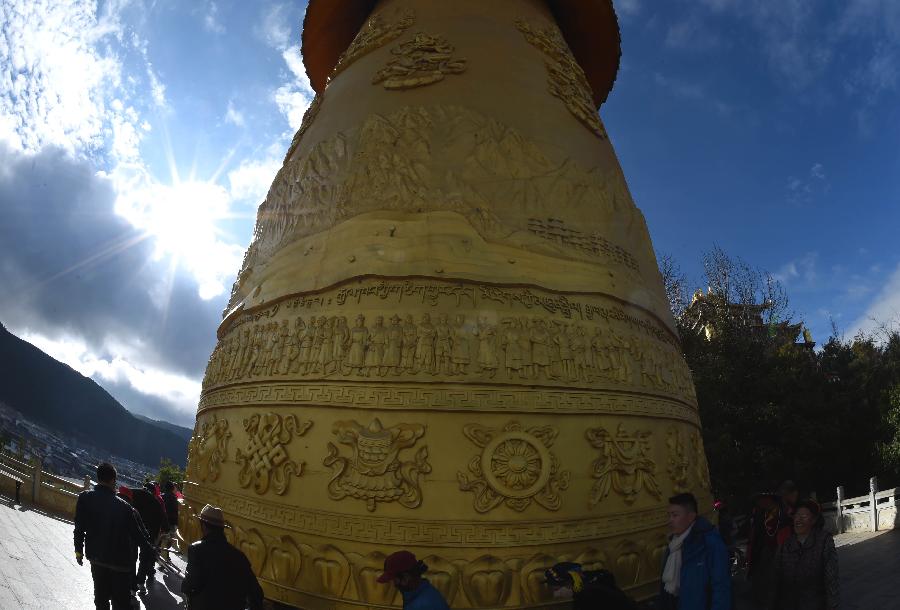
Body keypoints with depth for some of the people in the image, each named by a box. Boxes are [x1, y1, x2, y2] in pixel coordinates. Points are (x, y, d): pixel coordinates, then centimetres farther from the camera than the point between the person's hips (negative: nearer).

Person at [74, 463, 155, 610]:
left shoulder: (84, 498, -14)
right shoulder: (124, 507, -22)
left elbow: (79, 528, -4)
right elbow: (138, 535, -13)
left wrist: (79, 550, 13)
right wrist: (150, 550, 3)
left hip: (97, 558, 4)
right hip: (121, 561, -4)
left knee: (101, 596, 21)